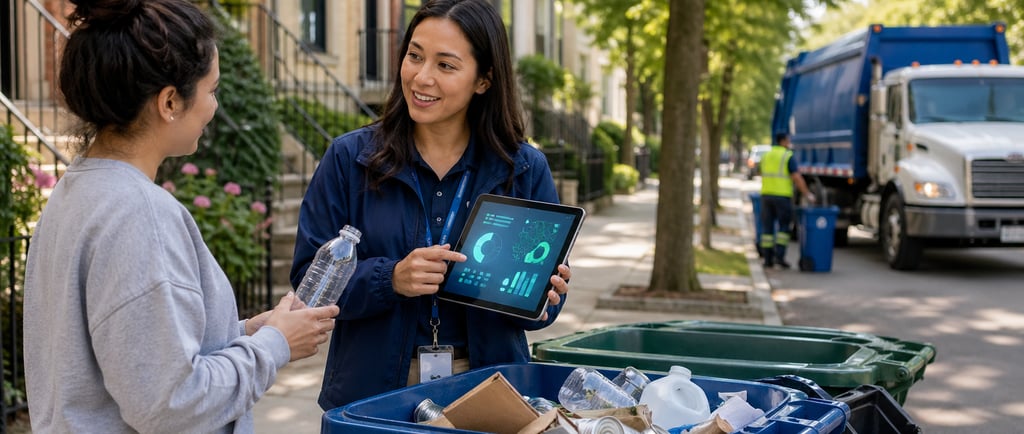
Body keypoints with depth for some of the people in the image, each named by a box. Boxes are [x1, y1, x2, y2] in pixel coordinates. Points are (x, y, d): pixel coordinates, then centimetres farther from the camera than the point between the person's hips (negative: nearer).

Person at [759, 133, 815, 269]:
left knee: (767, 227, 7)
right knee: (784, 227, 3)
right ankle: (779, 256, -6)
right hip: (783, 196, -5)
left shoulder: (766, 156, 12)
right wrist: (807, 194, -7)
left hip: (766, 195, 5)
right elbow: (797, 178, -13)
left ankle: (768, 259, 6)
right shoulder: (788, 157, -7)